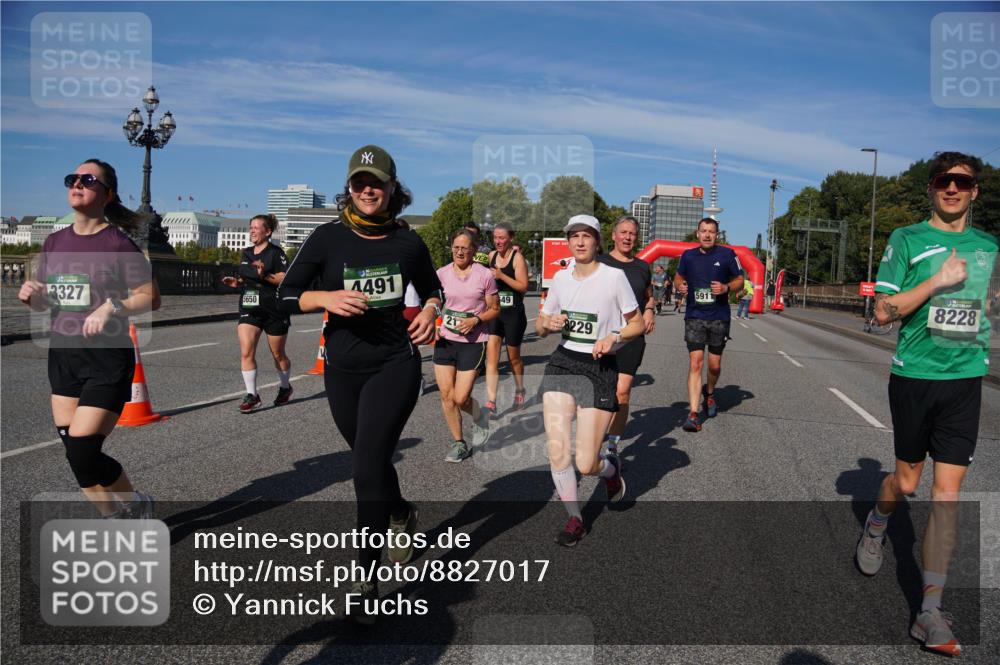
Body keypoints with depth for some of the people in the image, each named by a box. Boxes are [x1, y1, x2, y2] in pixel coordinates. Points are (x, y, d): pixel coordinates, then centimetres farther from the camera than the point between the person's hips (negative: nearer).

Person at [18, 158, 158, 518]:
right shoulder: (54, 242, 9)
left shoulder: (118, 243, -8)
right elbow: (44, 302, 15)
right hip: (62, 355, 7)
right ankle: (120, 516, 29)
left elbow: (150, 297, -9)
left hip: (107, 358, -6)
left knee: (81, 452, -10)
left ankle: (136, 507, 16)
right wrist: (31, 295, -6)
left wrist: (111, 308, -24)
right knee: (74, 447, 9)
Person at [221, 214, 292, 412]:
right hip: (249, 308, 5)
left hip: (274, 310, -5)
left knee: (278, 354, 10)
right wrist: (236, 282, 4)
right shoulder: (246, 253, 12)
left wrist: (266, 275, -28)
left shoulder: (276, 252, -8)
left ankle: (285, 388, 34)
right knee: (246, 352, -10)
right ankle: (252, 396, -3)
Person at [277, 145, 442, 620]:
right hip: (343, 369, 2)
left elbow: (432, 287, 17)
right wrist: (327, 298, -20)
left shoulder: (408, 243, 0)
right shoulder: (328, 238, -3)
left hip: (396, 363, -2)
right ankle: (402, 516, 50)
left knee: (367, 466, -13)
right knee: (372, 460, 17)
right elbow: (286, 295, -1)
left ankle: (365, 580, 0)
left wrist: (429, 312, -4)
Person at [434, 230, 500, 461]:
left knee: (461, 398, -6)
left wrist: (476, 320, -16)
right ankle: (458, 442, 21)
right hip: (445, 340, 4)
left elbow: (495, 309, 1)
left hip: (473, 342, -3)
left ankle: (480, 417, 28)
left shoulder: (484, 275, -5)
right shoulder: (442, 273, 3)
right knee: (446, 394, 4)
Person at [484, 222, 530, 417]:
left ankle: (519, 390, 38)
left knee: (513, 357, 12)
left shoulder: (517, 257, -10)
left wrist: (501, 276, -23)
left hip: (514, 313, -4)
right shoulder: (492, 255, 7)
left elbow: (524, 286, -17)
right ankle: (491, 403, -12)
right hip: (494, 312, 4)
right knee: (491, 355, -9)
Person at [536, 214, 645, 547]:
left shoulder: (614, 276, -6)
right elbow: (539, 325, 17)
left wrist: (613, 336, -16)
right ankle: (574, 519, 16)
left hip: (600, 369, -4)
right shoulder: (560, 277, 8)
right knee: (557, 452, -6)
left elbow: (638, 323, 2)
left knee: (586, 465, -5)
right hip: (561, 363, 4)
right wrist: (547, 322, -7)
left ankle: (610, 468, 33)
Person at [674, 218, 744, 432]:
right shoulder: (688, 256, 5)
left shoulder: (727, 254, 0)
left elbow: (739, 281, 8)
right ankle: (694, 414, -11)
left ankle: (709, 392, 41)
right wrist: (679, 286, -3)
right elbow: (678, 277, 20)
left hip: (719, 317, 0)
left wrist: (726, 288, -14)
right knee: (695, 363, -10)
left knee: (714, 365, 8)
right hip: (694, 316, 0)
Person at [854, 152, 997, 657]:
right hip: (913, 377, -2)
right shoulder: (907, 240, -2)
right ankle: (876, 525, 45)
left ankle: (930, 613, 5)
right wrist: (939, 280, -16)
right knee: (907, 479, 10)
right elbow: (883, 311, -8)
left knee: (947, 492, -2)